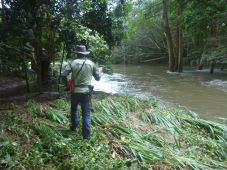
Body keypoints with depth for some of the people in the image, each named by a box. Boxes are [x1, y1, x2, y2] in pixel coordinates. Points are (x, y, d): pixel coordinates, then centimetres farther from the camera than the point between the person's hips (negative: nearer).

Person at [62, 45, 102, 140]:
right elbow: (97, 78, 5)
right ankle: (87, 135, 6)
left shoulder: (73, 63, -6)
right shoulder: (91, 64, -1)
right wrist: (99, 71, 26)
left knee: (74, 109, 25)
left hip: (75, 91, 0)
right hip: (86, 91, 0)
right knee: (86, 113, 6)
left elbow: (64, 75, -11)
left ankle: (74, 126, 39)